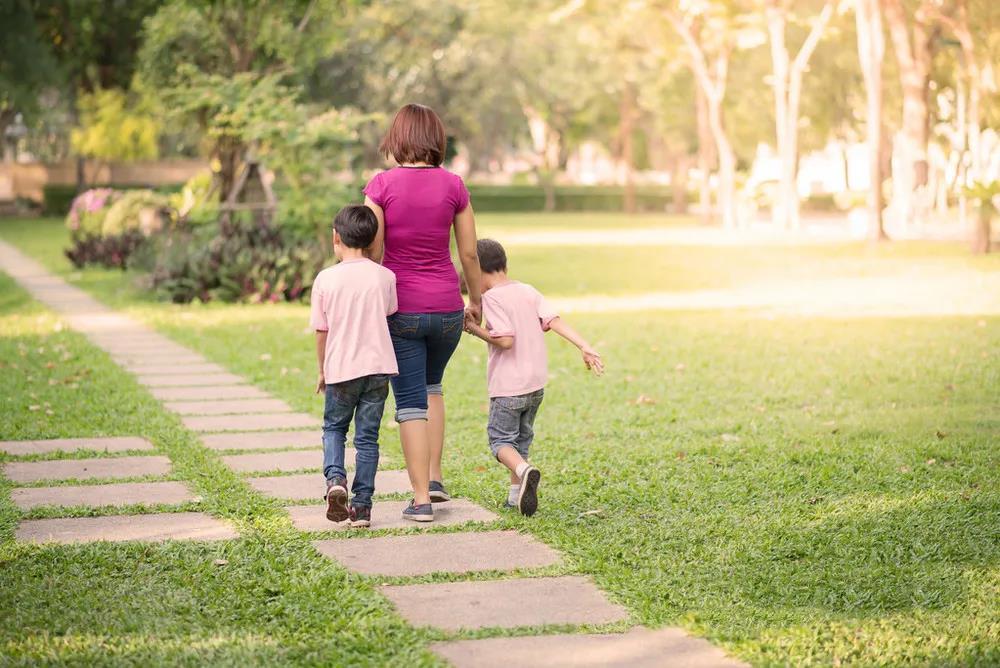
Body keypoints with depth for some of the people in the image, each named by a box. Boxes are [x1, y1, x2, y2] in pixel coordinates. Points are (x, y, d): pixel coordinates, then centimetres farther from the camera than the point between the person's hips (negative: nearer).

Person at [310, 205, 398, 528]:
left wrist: (323, 371, 15)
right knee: (367, 435, 8)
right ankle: (362, 506, 7)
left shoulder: (325, 279, -5)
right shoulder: (385, 277, -1)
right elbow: (390, 316, 9)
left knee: (333, 427, 19)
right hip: (378, 367, 1)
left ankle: (335, 478, -7)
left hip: (341, 368, -1)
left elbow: (321, 332, 1)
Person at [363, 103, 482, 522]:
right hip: (446, 306, 2)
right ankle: (434, 478, 21)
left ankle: (421, 499, 2)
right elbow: (469, 254, 2)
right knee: (431, 385, 26)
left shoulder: (381, 185, -8)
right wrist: (476, 300, 17)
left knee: (411, 402, 4)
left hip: (400, 308, -2)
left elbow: (373, 254, -8)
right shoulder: (453, 185, -2)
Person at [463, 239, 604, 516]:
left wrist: (475, 329, -8)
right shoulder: (529, 292, 8)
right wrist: (585, 347, -8)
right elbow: (555, 321, -3)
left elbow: (505, 339, -21)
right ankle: (515, 496, 21)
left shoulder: (491, 298, -12)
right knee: (521, 438, 19)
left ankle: (524, 471, -26)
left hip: (507, 386, -7)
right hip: (536, 383, 7)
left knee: (500, 439, 2)